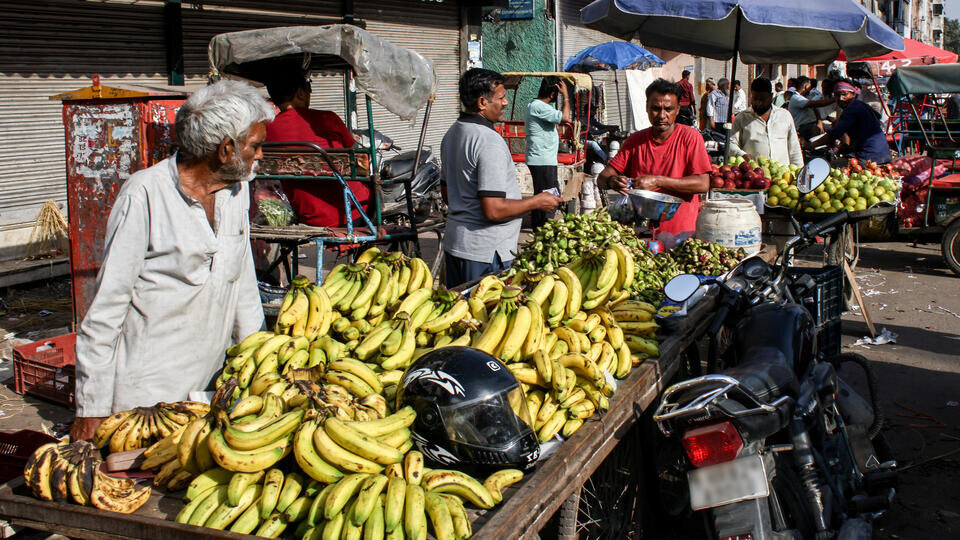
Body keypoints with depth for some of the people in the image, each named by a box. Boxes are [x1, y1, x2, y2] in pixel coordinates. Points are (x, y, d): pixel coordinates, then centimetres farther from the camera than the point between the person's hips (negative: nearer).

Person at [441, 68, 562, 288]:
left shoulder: (452, 134, 10)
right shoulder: (490, 142, -20)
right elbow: (494, 210, -24)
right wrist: (536, 202, -12)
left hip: (454, 243, 9)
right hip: (485, 253, -9)